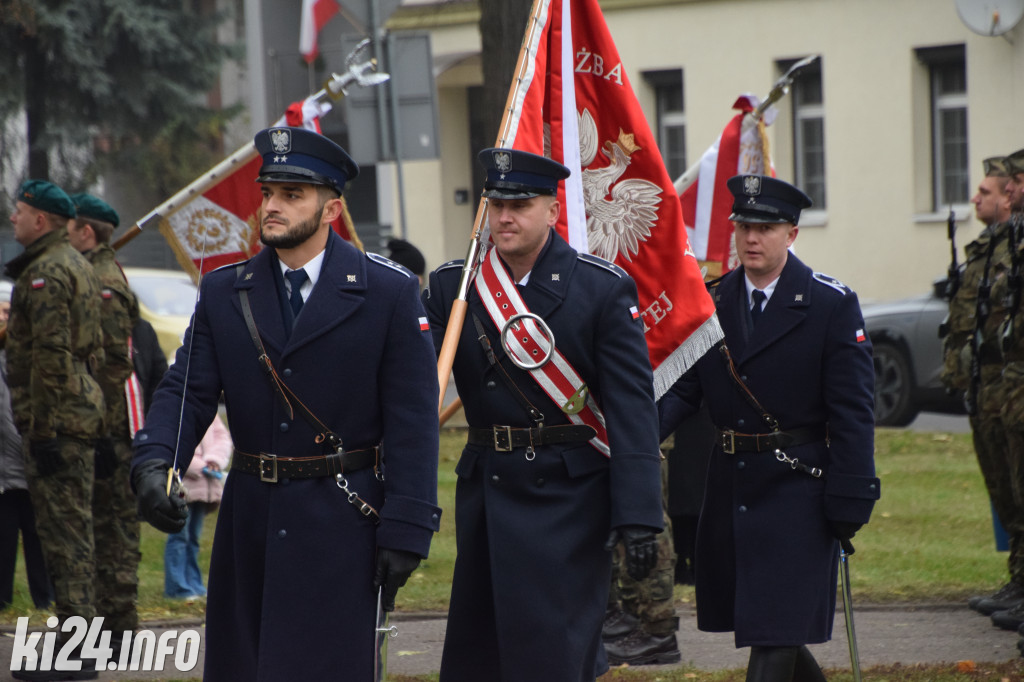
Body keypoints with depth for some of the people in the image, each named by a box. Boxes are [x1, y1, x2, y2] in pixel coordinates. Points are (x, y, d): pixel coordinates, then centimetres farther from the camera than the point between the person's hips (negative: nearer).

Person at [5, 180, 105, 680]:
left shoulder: (45, 273, -15)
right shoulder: (77, 265, 17)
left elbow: (51, 357, -21)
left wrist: (43, 429, -20)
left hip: (54, 420, -10)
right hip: (82, 411, 10)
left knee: (64, 532, -9)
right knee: (72, 530, 14)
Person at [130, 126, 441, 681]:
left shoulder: (389, 291, -3)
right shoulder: (222, 292, 9)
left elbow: (412, 421, -5)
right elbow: (186, 391, 2)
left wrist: (405, 532, -11)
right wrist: (152, 465, -18)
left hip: (344, 527, -4)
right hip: (250, 525, 4)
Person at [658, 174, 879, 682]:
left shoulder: (832, 306, -6)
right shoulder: (712, 302, 8)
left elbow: (852, 412, -8)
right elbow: (683, 388, 4)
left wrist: (849, 504, -14)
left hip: (797, 489, -5)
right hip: (732, 487, 5)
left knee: (775, 631, -9)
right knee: (756, 620, 14)